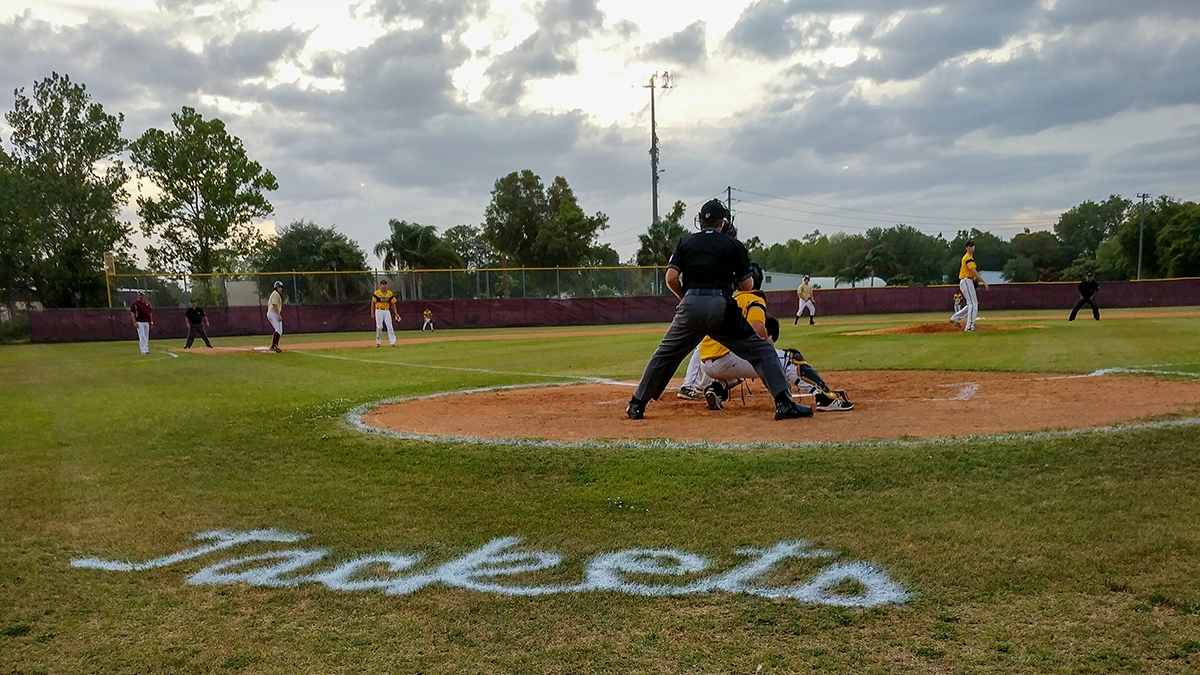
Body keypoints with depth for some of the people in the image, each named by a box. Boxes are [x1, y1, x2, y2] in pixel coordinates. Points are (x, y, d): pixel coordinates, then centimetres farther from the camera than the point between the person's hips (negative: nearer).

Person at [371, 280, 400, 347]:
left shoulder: (390, 293, 4)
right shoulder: (376, 293, -5)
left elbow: (393, 304, 8)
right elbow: (373, 303, -1)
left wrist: (396, 313, 2)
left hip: (387, 311, 3)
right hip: (379, 311, -3)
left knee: (390, 327, -3)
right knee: (379, 327, -1)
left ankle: (393, 342, -4)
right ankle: (378, 342, 11)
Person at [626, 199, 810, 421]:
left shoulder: (685, 243, 16)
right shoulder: (733, 245, 12)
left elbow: (671, 278, 4)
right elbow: (747, 285, 10)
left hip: (690, 305, 2)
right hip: (722, 306, -2)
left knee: (665, 354, 18)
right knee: (762, 351, 7)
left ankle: (637, 404, 21)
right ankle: (785, 403, -4)